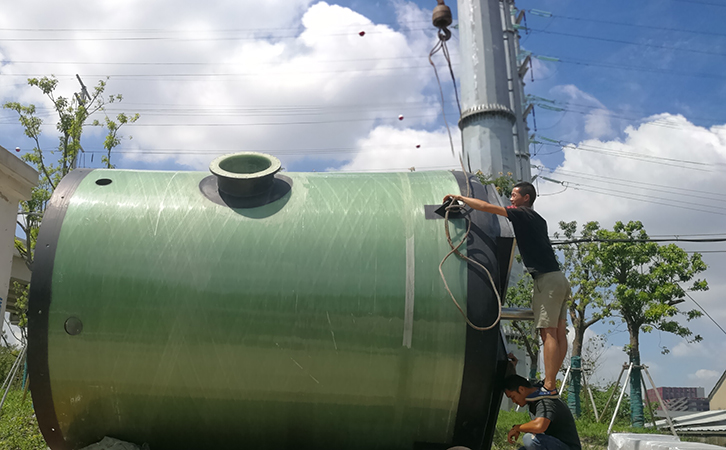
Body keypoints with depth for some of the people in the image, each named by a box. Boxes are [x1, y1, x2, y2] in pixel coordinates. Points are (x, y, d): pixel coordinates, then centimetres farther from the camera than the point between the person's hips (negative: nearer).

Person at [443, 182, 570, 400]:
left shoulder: (523, 214, -5)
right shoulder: (537, 220, 22)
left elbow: (487, 207, -9)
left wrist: (460, 197, 2)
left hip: (547, 279, -10)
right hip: (558, 278, 10)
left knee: (548, 332, -12)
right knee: (559, 332, 5)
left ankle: (549, 387, -13)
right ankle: (550, 381, 8)